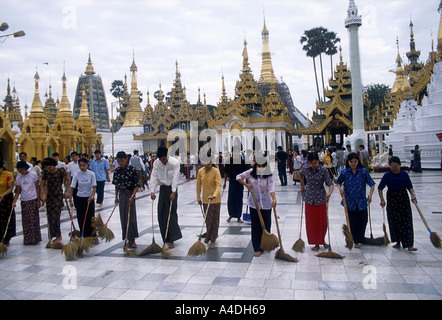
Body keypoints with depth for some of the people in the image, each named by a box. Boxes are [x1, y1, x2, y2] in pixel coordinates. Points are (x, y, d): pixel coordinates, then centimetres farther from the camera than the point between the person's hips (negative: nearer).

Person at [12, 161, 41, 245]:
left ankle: (35, 238, 8)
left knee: (34, 219, 0)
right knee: (25, 220, 5)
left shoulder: (33, 175, -5)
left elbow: (37, 188, -1)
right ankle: (27, 239, 13)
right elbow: (18, 191, 4)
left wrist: (38, 200, -4)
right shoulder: (18, 178, 2)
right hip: (24, 201, 3)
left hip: (33, 200, -3)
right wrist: (14, 201, -11)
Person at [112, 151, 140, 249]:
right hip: (121, 194, 5)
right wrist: (116, 197, 14)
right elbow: (116, 185, 13)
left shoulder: (132, 170, -13)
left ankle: (132, 240, 3)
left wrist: (132, 196, -22)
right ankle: (128, 239, 17)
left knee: (131, 217, -5)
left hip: (130, 194, -5)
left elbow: (136, 185, -13)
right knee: (123, 217, 8)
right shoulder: (117, 171, 3)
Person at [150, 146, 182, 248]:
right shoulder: (156, 163, -3)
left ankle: (171, 239, 2)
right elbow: (154, 177, -6)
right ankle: (166, 238, 16)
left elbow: (175, 177, -19)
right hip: (162, 188, 4)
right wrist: (152, 191, -17)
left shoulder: (175, 162, -14)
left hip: (172, 188, -4)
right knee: (161, 214, 4)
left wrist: (173, 192, -25)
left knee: (172, 213, -4)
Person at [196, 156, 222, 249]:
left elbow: (218, 185, -23)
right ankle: (209, 235, 35)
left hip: (215, 199, -4)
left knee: (215, 220, 4)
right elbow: (198, 185, 10)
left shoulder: (216, 171, -14)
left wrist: (214, 195, -37)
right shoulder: (200, 171, 1)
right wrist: (198, 197, 11)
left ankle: (212, 240, 11)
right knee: (208, 220, 14)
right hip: (205, 199, 4)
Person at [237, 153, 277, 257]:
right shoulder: (251, 172, -4)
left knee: (266, 225, 7)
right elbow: (239, 177, 5)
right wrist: (246, 185, -5)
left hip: (266, 203, 0)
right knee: (255, 226, 3)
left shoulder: (269, 175, -8)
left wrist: (274, 199, -37)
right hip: (254, 203, 1)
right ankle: (258, 248, 10)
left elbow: (271, 187, -21)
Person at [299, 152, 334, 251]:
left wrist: (329, 192, -37)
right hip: (309, 198, 2)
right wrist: (302, 185, 18)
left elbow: (330, 183, -19)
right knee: (311, 222, 4)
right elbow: (301, 173, 20)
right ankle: (316, 243, 17)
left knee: (322, 221, 6)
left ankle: (322, 240, 31)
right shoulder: (305, 169, -5)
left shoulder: (323, 170, -12)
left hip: (321, 198, -2)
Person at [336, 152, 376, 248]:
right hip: (350, 201, 0)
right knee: (353, 222, 4)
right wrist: (340, 188, -9)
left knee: (363, 220, 4)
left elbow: (371, 184, 0)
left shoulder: (363, 171, -3)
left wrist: (370, 194, -14)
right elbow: (339, 182, 11)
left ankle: (361, 236, 32)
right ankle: (356, 241, 20)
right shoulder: (344, 172, -2)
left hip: (361, 200, 0)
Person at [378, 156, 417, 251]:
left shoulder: (405, 174, -2)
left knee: (407, 221, -3)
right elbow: (380, 188, -2)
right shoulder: (387, 175, -6)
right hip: (392, 200, 0)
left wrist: (413, 195, -13)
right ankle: (397, 242, 21)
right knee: (394, 221, 5)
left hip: (404, 199, 1)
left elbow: (410, 187, 5)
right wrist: (382, 199, -12)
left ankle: (409, 244, -1)